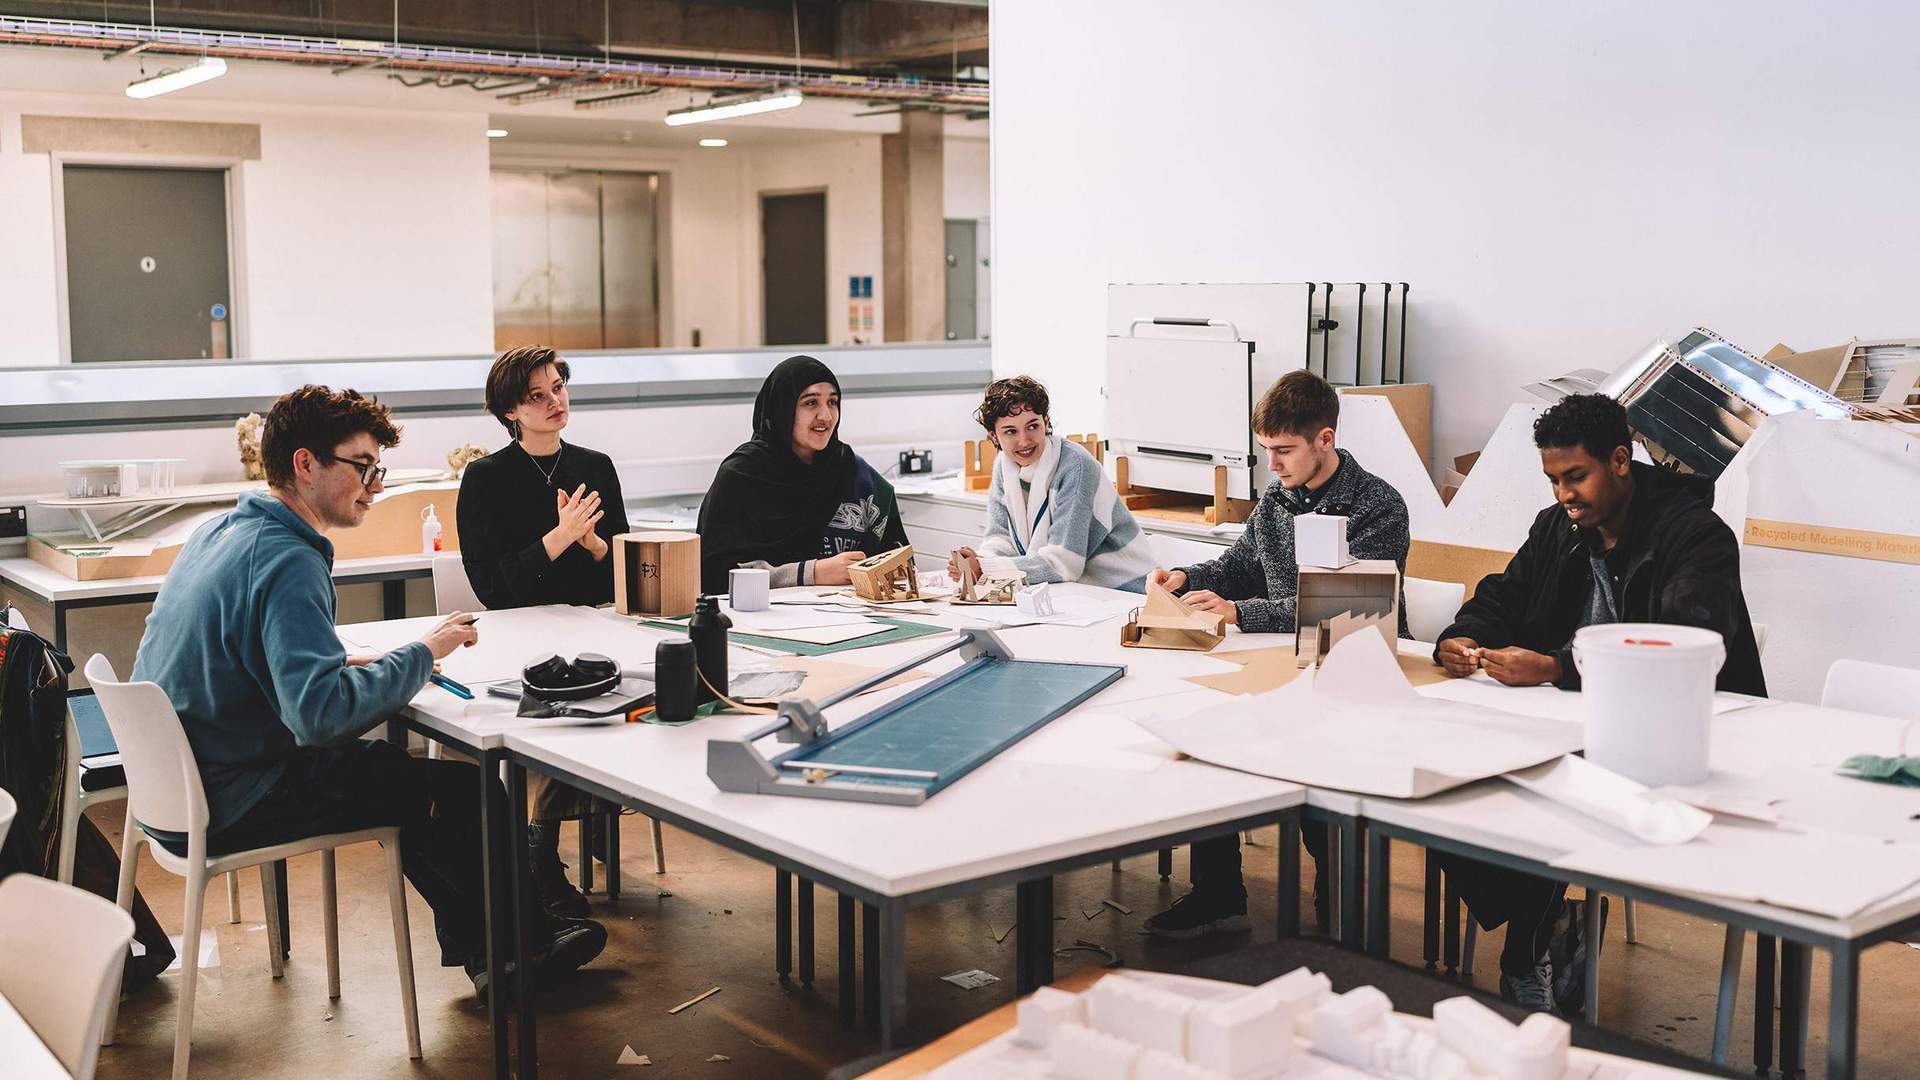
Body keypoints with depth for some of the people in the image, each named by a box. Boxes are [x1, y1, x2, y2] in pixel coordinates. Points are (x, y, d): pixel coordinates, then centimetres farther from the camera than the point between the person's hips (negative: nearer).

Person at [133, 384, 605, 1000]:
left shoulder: (222, 530, 7)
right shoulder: (286, 562, -24)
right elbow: (319, 711, -33)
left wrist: (348, 666, 6)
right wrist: (422, 655, -22)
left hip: (177, 780, 10)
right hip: (228, 806, -10)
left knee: (392, 762, 21)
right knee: (462, 786, -3)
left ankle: (473, 944, 26)